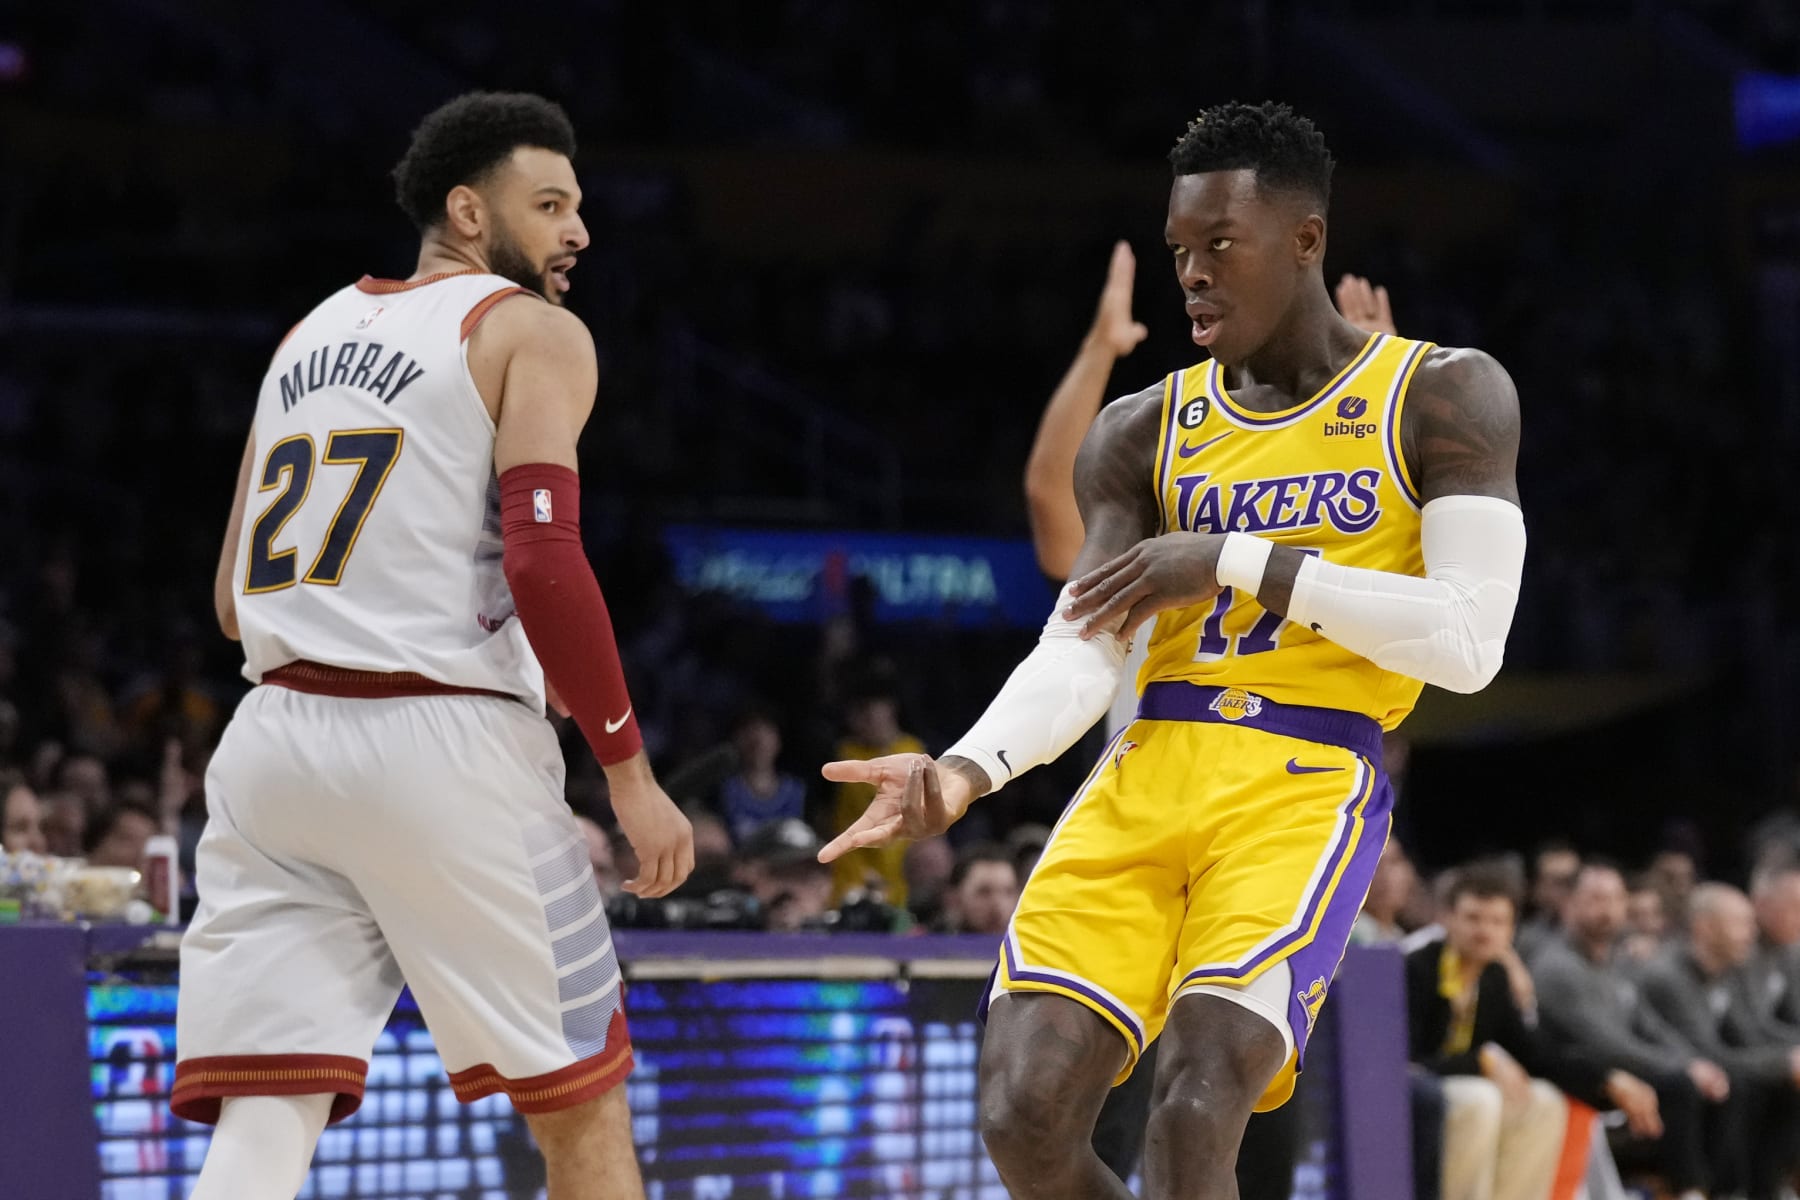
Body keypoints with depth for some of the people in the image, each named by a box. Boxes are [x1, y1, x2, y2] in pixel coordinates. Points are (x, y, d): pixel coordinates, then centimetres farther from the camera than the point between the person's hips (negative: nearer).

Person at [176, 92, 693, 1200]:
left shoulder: (311, 334, 21)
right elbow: (544, 560, -14)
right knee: (580, 1102, 10)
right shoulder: (532, 332, 1)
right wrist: (630, 773, -7)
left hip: (276, 735, 6)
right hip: (444, 747, -6)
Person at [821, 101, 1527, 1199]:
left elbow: (1470, 641, -9)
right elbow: (1082, 650, 3)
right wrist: (969, 769, -17)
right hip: (1149, 773, 4)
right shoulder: (1145, 434, 13)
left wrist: (1238, 562, -12)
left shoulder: (1442, 396, 2)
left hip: (1306, 781, -4)